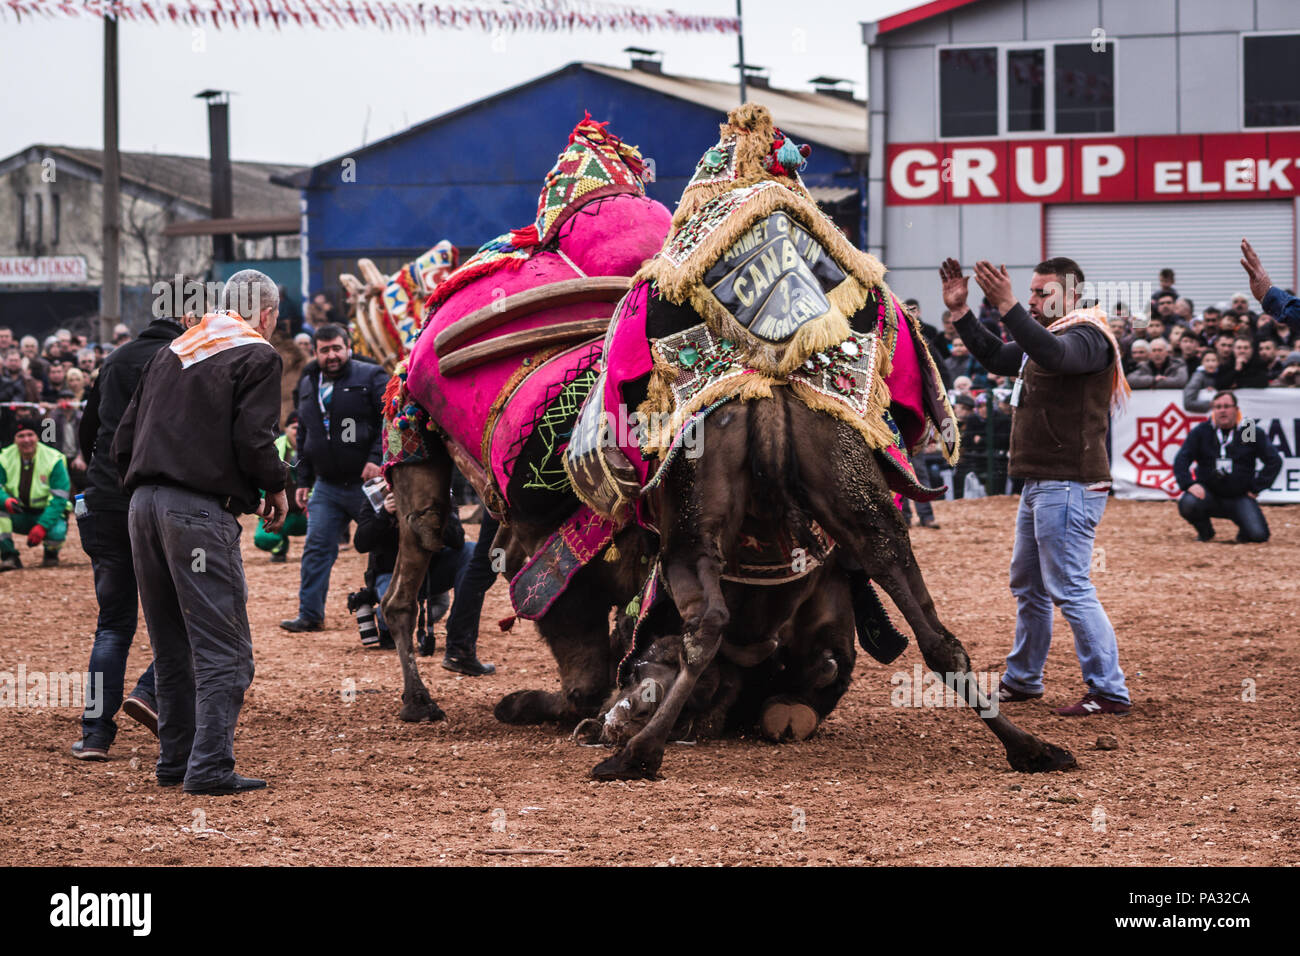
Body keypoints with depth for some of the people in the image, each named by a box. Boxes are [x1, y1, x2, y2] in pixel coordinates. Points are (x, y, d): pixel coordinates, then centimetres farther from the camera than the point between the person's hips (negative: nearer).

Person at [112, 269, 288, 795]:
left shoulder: (173, 351, 20)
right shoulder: (257, 357, 0)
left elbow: (124, 438, 17)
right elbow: (253, 440, -12)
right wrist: (277, 487, 4)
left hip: (143, 505, 7)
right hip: (201, 511, -7)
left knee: (171, 647, 16)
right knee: (223, 647, -5)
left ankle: (175, 758, 20)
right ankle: (209, 766, -13)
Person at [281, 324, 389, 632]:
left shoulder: (370, 377, -3)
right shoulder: (308, 385, 14)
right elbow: (304, 437, 22)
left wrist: (377, 458, -18)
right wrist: (303, 480, 18)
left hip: (367, 483, -5)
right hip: (327, 486, 5)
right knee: (317, 549, -1)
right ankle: (310, 614, 4)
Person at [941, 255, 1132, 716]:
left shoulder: (1088, 336, -13)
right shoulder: (1046, 336, 18)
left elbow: (1055, 355, -34)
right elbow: (995, 357, 27)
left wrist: (1007, 308, -42)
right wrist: (960, 311, 16)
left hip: (1069, 486, -11)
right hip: (1039, 484, 11)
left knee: (1070, 588, -13)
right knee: (1028, 585, 19)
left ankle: (1109, 691, -11)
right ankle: (1022, 679, 32)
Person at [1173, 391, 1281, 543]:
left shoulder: (1251, 433, 1)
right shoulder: (1200, 432, 2)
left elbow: (1274, 461, 5)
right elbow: (1181, 460, -2)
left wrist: (1257, 487, -1)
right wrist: (1189, 484, -18)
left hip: (1240, 498, -1)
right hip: (1209, 494, 1)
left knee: (1258, 535, -21)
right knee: (1187, 504, -31)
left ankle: (1244, 534, 19)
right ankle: (1205, 532, 4)